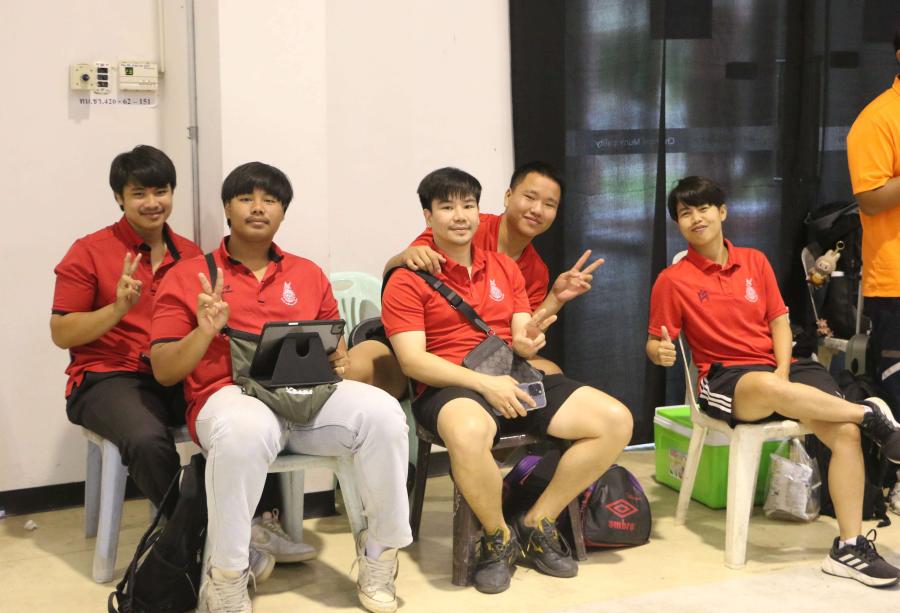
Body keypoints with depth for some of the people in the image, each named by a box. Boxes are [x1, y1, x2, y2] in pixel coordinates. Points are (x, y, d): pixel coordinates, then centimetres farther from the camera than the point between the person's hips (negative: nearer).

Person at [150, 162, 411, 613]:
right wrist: (205, 332, -14)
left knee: (382, 412, -26)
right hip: (229, 395, -3)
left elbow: (335, 346, 25)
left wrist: (339, 362, 0)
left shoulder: (308, 274, 20)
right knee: (245, 430, -41)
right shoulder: (188, 276, 9)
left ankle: (379, 556, -7)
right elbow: (163, 371, 4)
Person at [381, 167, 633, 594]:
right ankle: (499, 538, -12)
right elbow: (413, 360, -10)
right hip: (451, 388, -6)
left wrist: (527, 340, -13)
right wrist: (485, 383, -22)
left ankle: (536, 525, 1)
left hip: (515, 380, 6)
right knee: (469, 434, -43)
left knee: (616, 420, -12)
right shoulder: (408, 279, -1)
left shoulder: (505, 267, 17)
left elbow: (521, 339, 14)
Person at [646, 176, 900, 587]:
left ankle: (848, 547, -15)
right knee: (770, 388, -42)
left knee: (845, 430, -23)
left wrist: (784, 369, -7)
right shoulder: (672, 280, 2)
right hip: (724, 379, -4)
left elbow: (779, 320, 11)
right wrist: (660, 352, -21)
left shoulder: (754, 261, 13)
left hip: (780, 370, 4)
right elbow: (654, 345, 5)